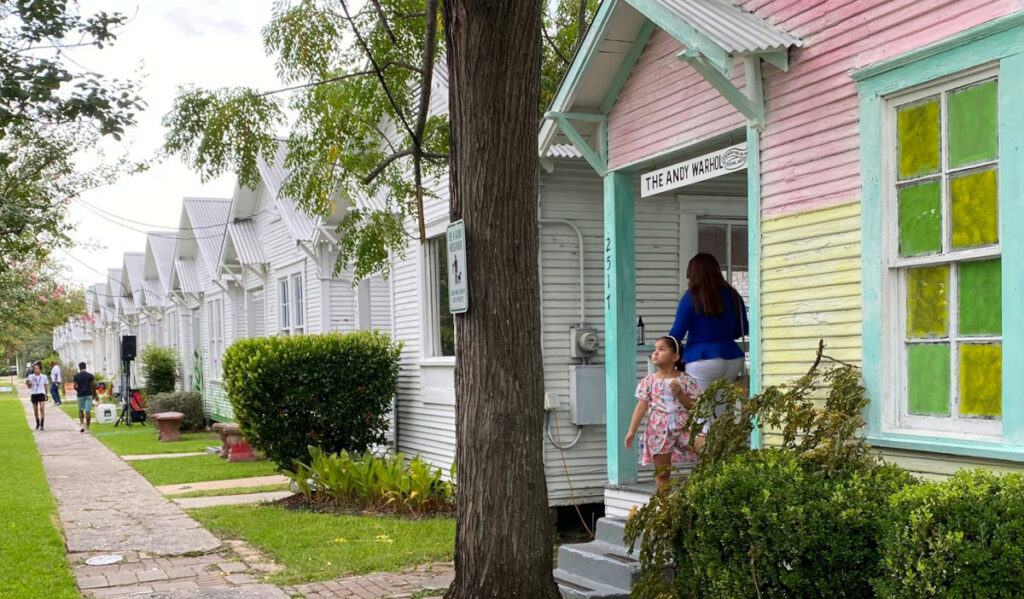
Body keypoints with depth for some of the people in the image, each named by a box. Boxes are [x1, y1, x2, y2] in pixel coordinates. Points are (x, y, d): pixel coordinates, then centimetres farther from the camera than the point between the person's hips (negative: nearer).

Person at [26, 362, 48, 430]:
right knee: (35, 410, 8)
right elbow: (29, 387, 4)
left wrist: (46, 395, 16)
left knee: (42, 409, -16)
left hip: (41, 394, -2)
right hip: (34, 394, 2)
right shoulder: (30, 376, -1)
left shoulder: (43, 377, 0)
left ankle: (42, 425, -17)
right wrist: (27, 383, -16)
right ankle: (37, 424, 26)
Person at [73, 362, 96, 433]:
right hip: (89, 394, 0)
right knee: (88, 411, -1)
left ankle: (82, 423, -4)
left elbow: (75, 387, -4)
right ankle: (87, 427, -2)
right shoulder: (90, 375, -1)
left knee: (81, 410, 15)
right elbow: (93, 386, -3)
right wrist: (94, 393, 11)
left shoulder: (76, 376, -2)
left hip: (80, 395, 0)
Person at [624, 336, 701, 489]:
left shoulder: (686, 380, 3)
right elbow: (641, 407, 0)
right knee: (661, 473, 4)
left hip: (683, 426, 0)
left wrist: (679, 393, -13)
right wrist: (632, 431, -5)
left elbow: (694, 407, 1)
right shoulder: (649, 381, 3)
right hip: (659, 430, 0)